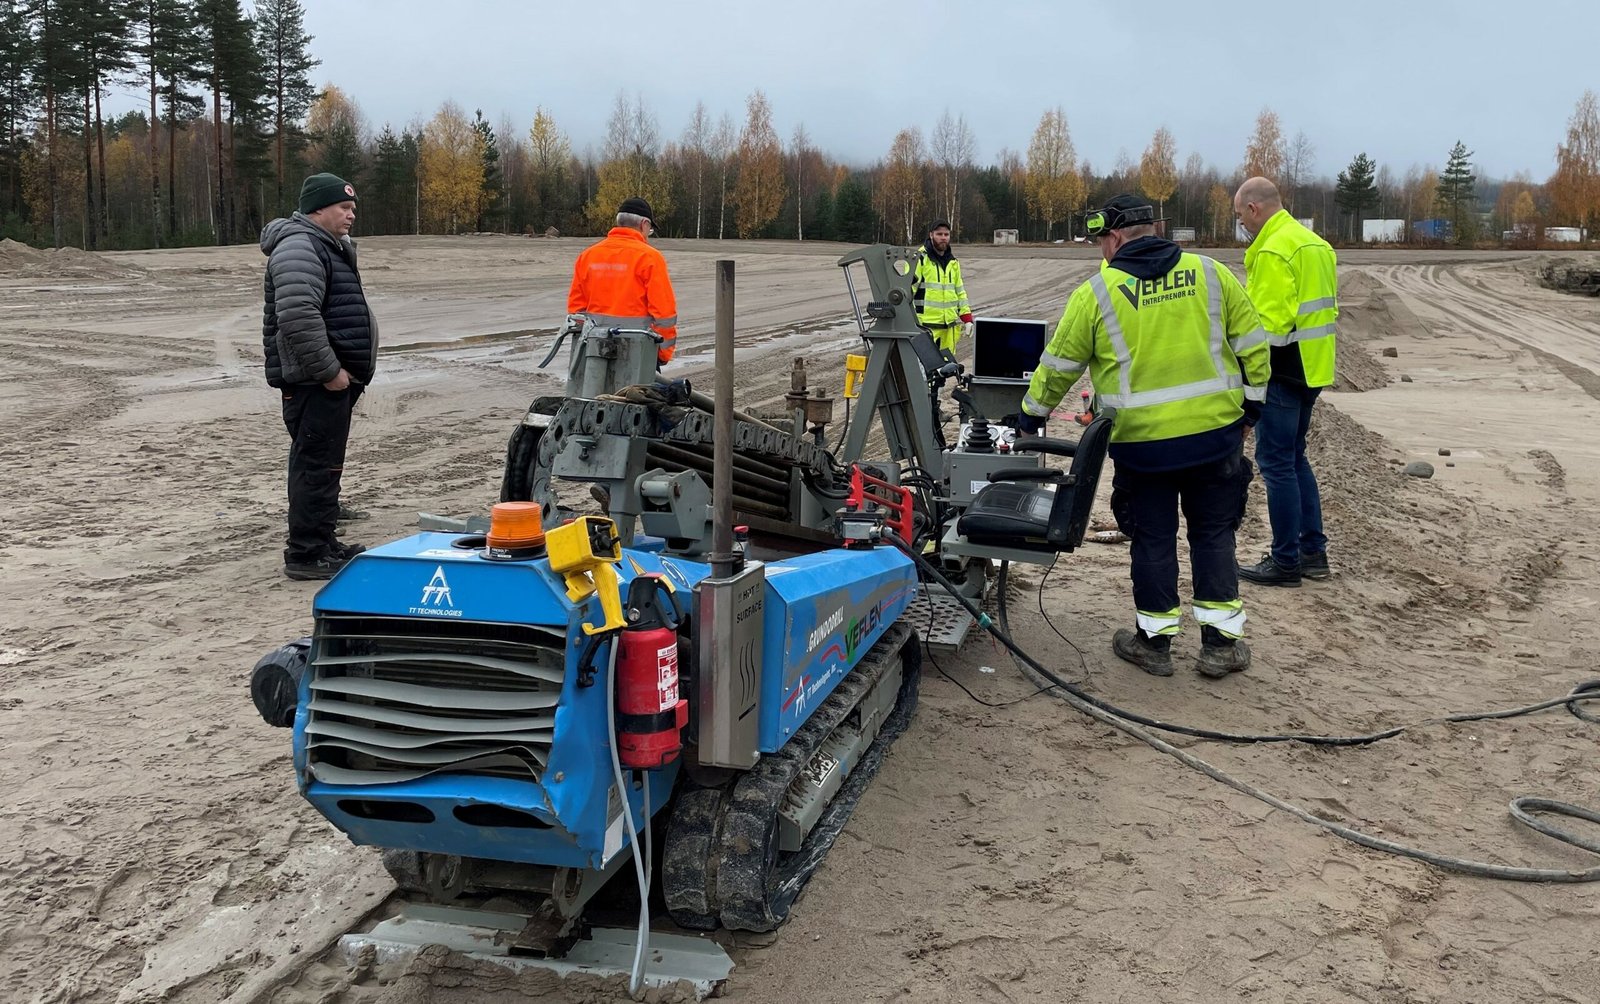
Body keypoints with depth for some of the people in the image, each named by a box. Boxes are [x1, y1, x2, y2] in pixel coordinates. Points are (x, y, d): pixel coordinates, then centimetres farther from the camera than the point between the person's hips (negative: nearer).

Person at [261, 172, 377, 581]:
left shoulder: (327, 246, 20)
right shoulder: (300, 249, -16)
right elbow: (298, 319, -29)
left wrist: (342, 371, 27)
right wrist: (329, 370, -24)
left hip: (332, 379, 11)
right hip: (316, 382, -11)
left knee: (323, 462, 17)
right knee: (317, 464, -10)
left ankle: (323, 542, 27)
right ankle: (306, 554, -7)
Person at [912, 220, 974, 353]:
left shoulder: (953, 261, 17)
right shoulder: (920, 258, -5)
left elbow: (959, 290, 24)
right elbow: (908, 288, -9)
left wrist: (967, 319, 17)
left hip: (949, 324, 7)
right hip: (925, 324, -7)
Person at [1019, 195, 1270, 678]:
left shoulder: (1097, 293, -4)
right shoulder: (1209, 274, 2)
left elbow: (1059, 364, 4)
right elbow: (1252, 344, 5)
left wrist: (1033, 413, 19)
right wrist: (1250, 403, 15)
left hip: (1143, 441, -2)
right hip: (1217, 432, 2)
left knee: (1153, 539, 11)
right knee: (1213, 533, 13)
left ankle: (1154, 641, 20)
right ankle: (1221, 642, 17)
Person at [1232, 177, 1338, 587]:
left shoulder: (1273, 251, -17)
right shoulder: (1315, 243, 14)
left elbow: (1267, 321, -23)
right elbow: (1328, 307, 19)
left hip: (1281, 372, -10)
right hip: (1311, 368, 10)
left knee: (1276, 462, -3)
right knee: (1295, 458, 18)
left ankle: (1286, 561, 3)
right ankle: (1313, 551, 23)